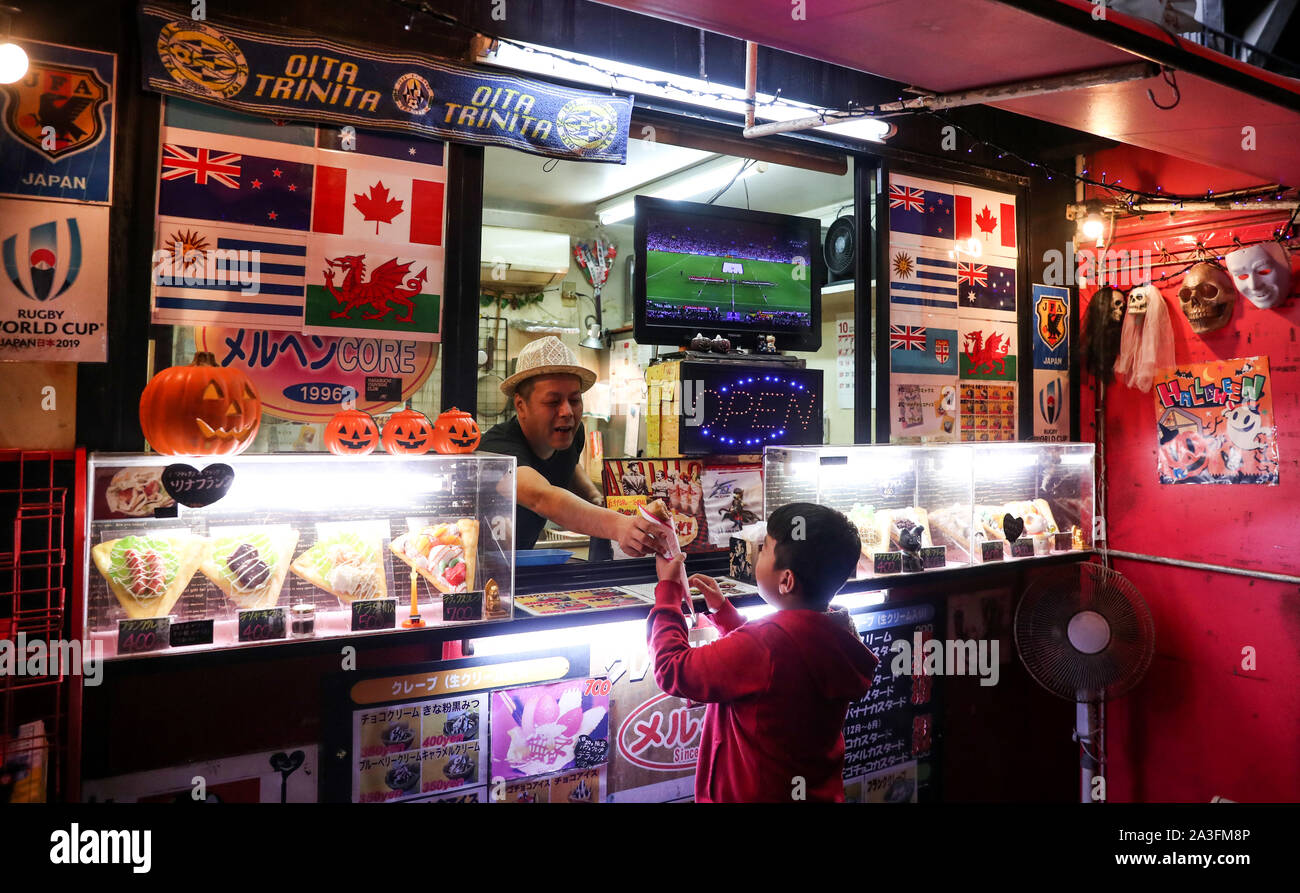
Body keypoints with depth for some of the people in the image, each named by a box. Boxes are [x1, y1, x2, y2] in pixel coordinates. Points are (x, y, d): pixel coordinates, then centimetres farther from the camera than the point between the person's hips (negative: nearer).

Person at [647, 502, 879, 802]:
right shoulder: (837, 633, -8)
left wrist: (668, 588, -11)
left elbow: (672, 670, -21)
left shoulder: (766, 645, -33)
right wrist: (722, 609, 10)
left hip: (752, 794, -7)